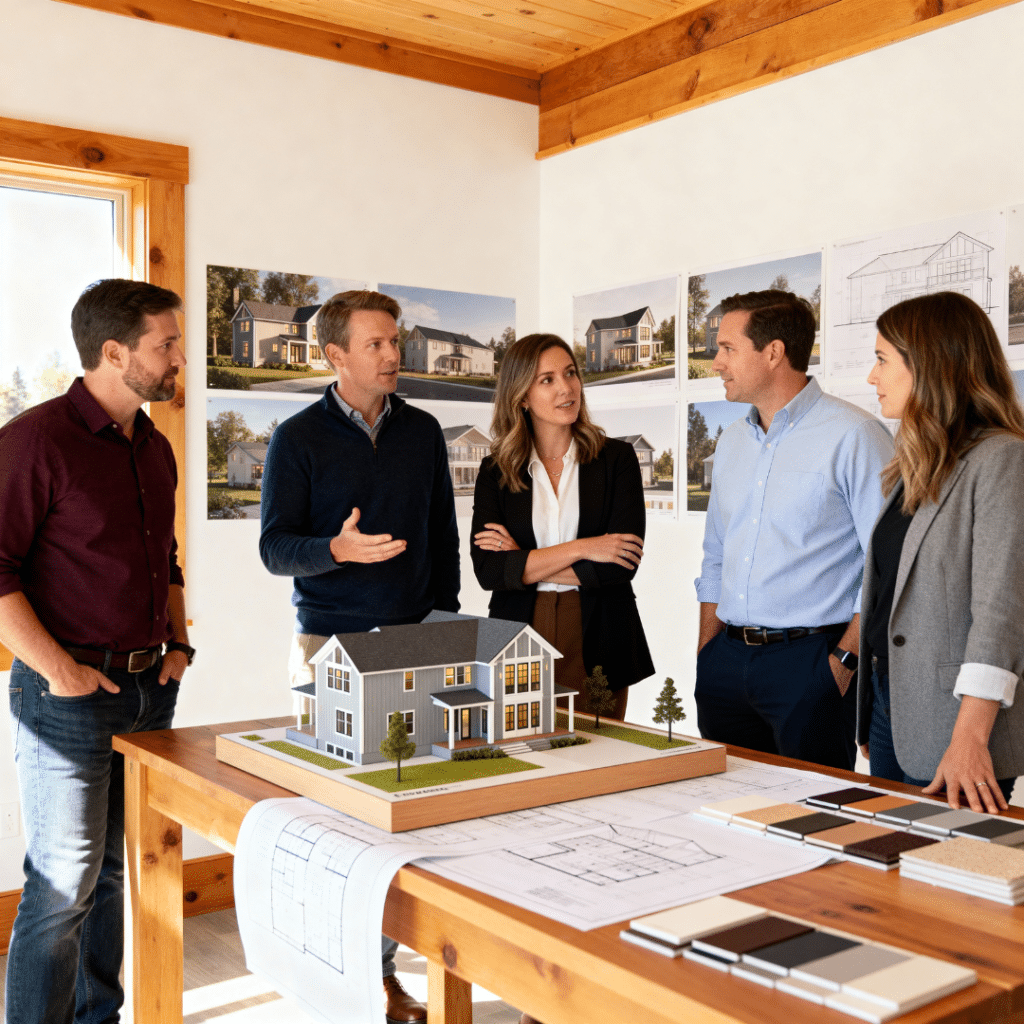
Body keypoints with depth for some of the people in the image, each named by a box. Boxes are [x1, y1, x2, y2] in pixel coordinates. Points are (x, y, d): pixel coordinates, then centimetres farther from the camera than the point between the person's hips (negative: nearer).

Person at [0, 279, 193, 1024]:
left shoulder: (155, 448, 13)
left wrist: (177, 642, 11)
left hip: (150, 687, 7)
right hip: (70, 695, -7)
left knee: (116, 872, 16)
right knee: (63, 884, -1)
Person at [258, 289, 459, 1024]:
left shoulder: (423, 432, 11)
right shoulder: (299, 439, 1)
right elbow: (274, 547, -4)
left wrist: (444, 622, 8)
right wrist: (337, 549, -23)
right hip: (331, 642, -3)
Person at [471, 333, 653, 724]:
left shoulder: (616, 458, 1)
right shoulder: (495, 471, 4)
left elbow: (621, 566, -9)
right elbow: (487, 570, -8)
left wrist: (522, 563, -7)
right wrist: (579, 549, -13)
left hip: (597, 645, 0)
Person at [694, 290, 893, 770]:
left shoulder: (853, 436, -10)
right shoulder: (732, 441, 13)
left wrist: (845, 659, -15)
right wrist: (705, 654, 11)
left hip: (809, 659, -6)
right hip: (727, 659, 7)